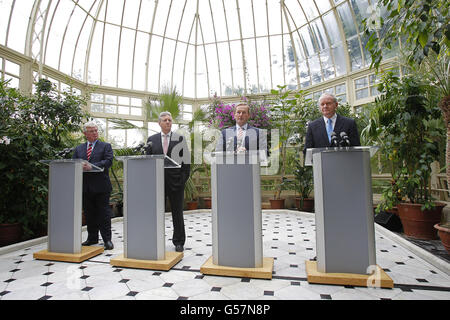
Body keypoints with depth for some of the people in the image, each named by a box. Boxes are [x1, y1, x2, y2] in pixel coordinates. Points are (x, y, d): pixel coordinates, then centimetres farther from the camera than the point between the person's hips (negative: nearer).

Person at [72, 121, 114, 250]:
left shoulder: (106, 146, 4)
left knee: (104, 213, 0)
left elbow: (109, 161, -10)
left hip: (101, 186, -4)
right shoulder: (79, 149, 17)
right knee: (89, 214, 13)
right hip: (85, 186, 4)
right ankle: (92, 238, 26)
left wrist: (92, 166, -22)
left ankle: (107, 239, 7)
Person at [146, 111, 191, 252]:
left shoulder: (180, 138, 3)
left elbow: (186, 160, 1)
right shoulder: (152, 139, 9)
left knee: (177, 213, 7)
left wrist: (184, 178, -5)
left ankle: (178, 242, 20)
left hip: (176, 181, -1)